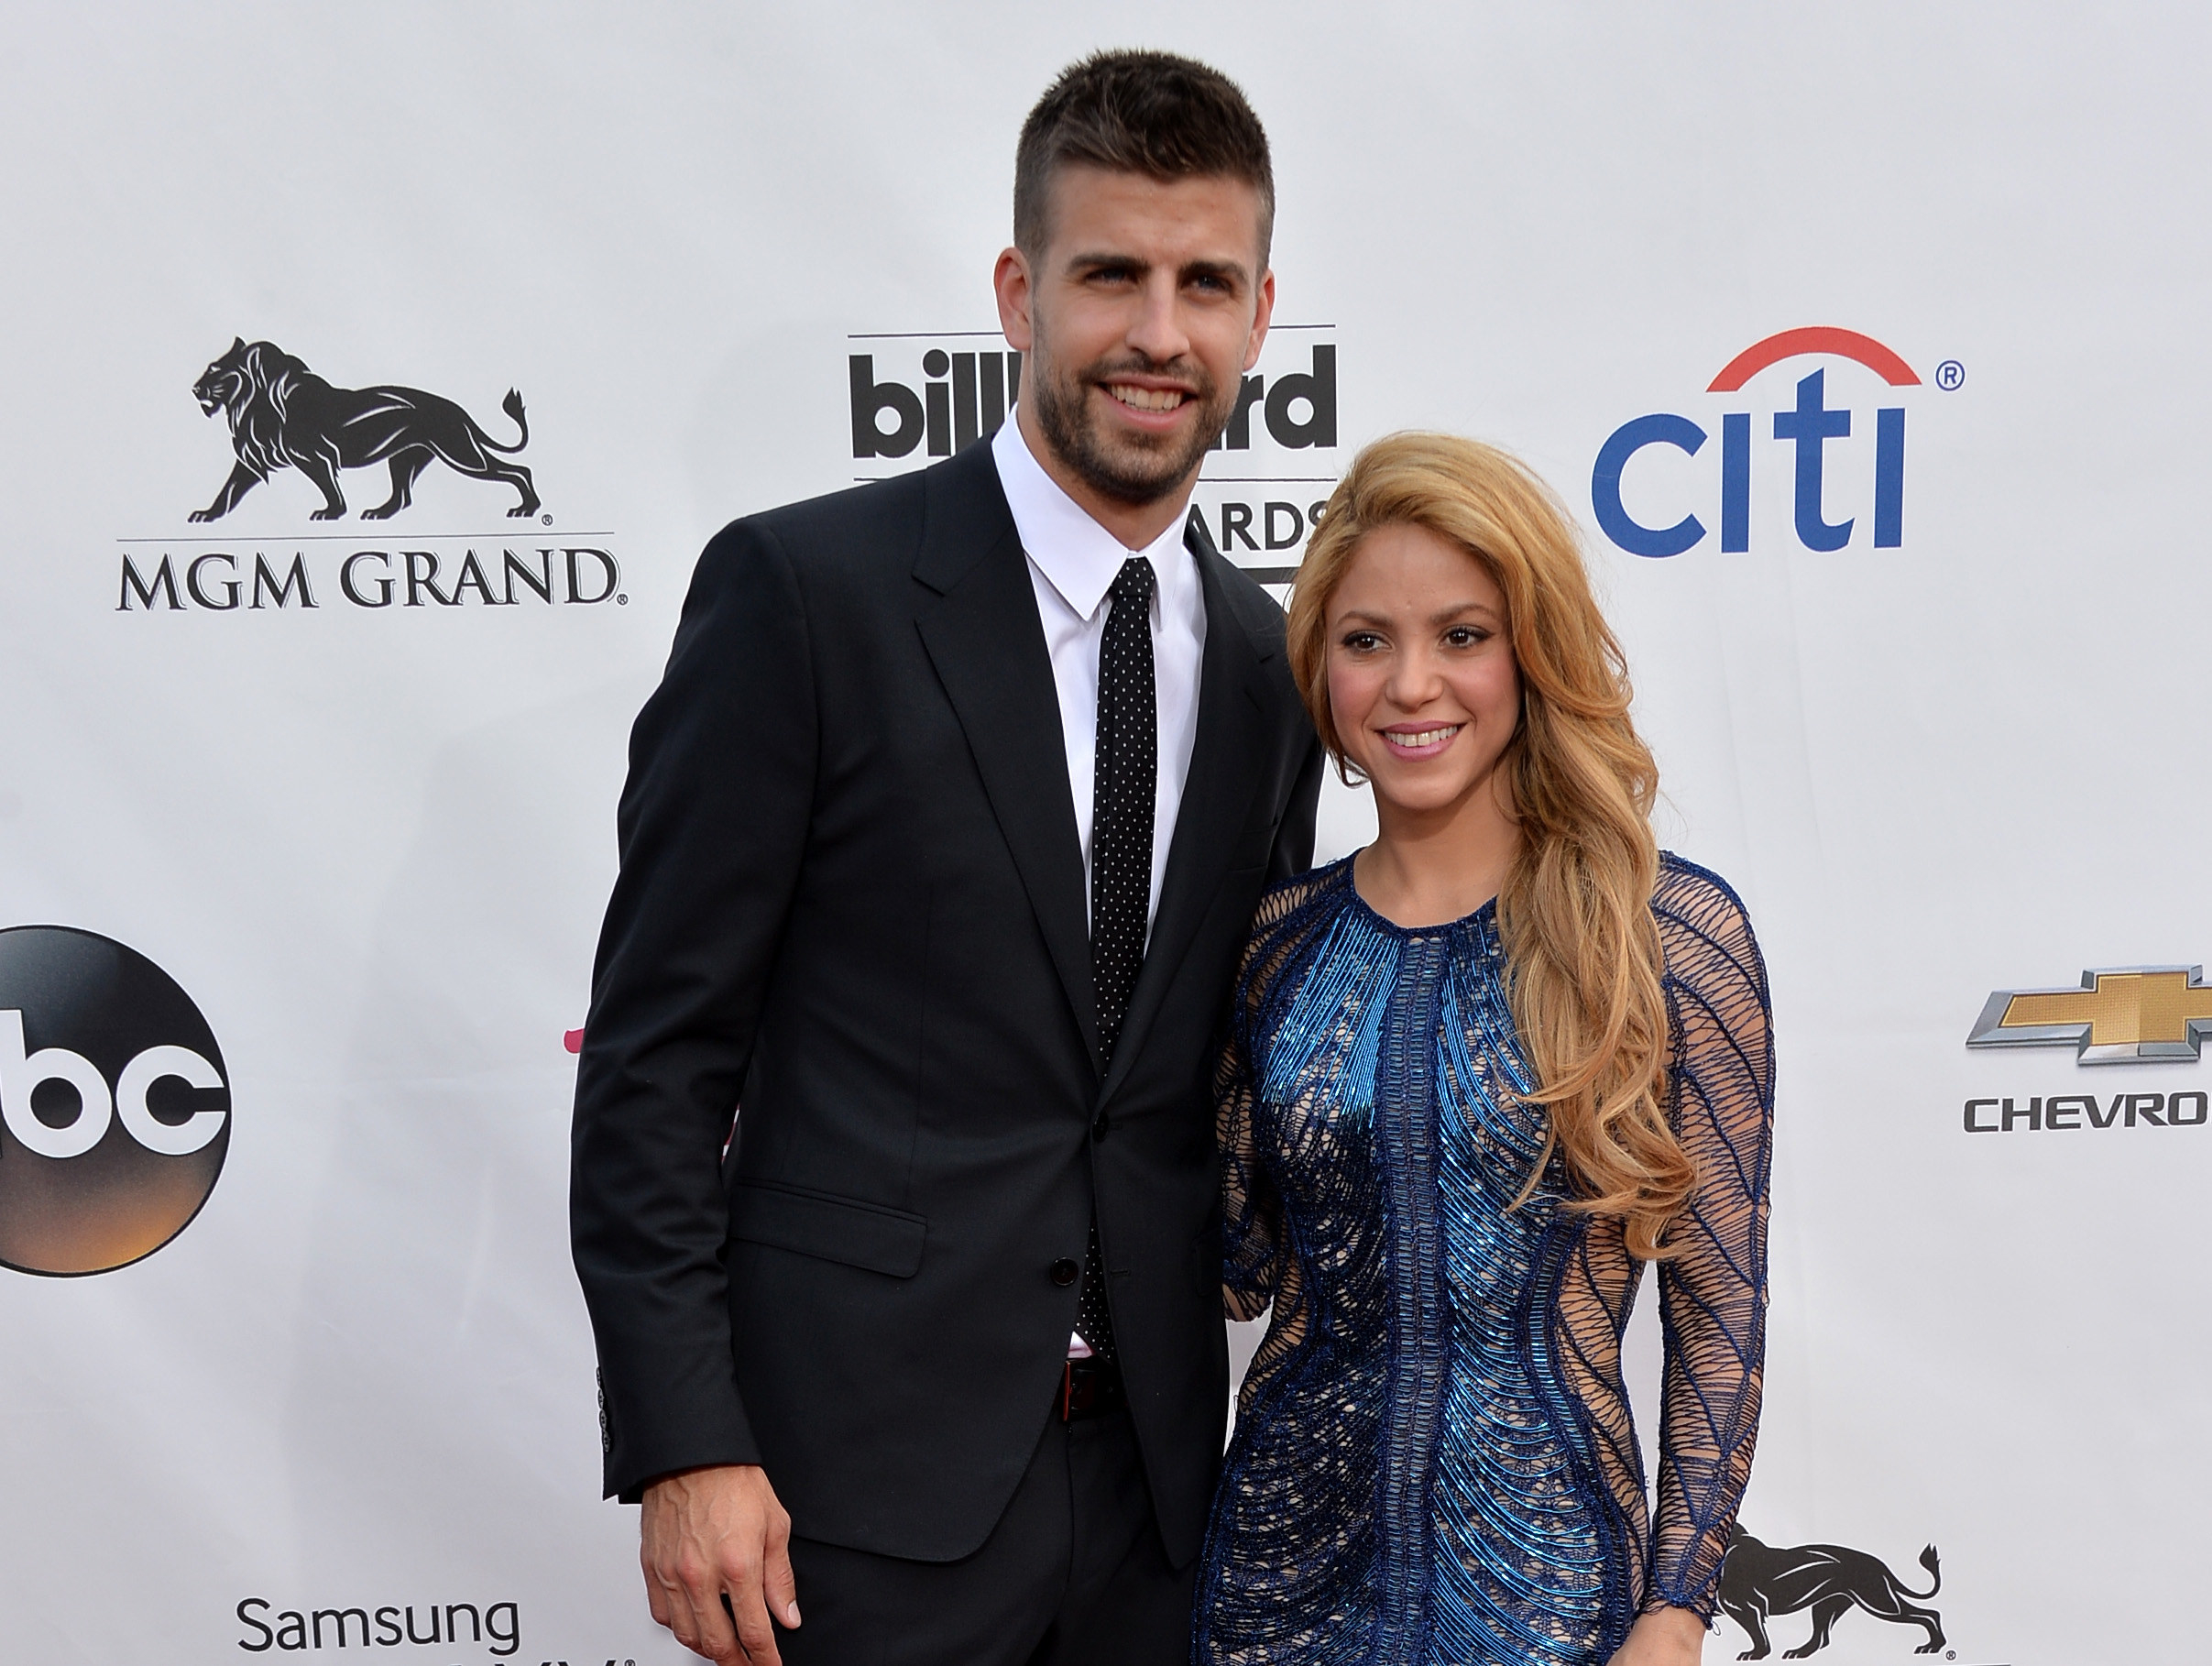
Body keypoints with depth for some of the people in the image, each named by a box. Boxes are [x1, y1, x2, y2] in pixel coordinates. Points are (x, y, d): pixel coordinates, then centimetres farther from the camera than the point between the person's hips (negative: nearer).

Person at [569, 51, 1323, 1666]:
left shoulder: (1268, 665, 7)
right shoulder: (804, 589, -9)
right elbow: (654, 1047, -9)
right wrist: (683, 1446, -13)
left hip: (1150, 1474, 5)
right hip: (862, 1476, -4)